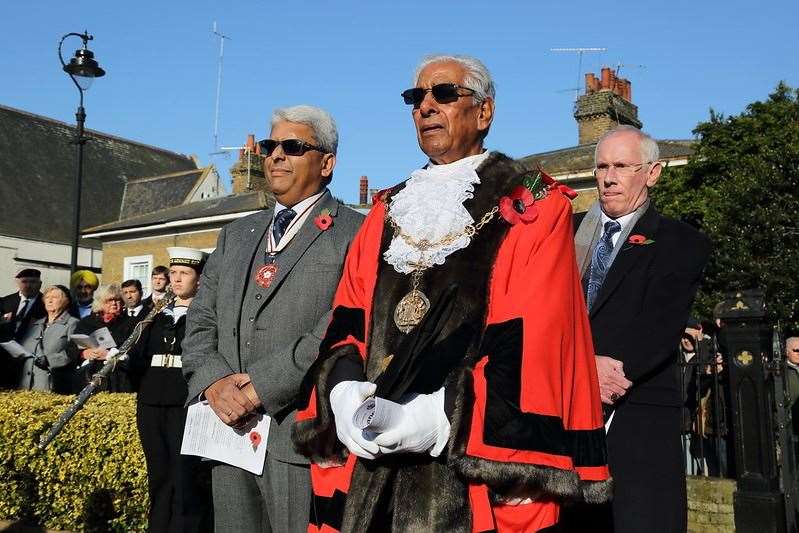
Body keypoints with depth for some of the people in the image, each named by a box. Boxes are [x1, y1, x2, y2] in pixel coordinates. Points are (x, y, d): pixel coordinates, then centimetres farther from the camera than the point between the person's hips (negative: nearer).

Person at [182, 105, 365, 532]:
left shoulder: (355, 235, -3)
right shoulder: (236, 233, 19)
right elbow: (200, 321, 14)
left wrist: (261, 388, -16)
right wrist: (213, 381, -5)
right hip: (230, 431, 6)